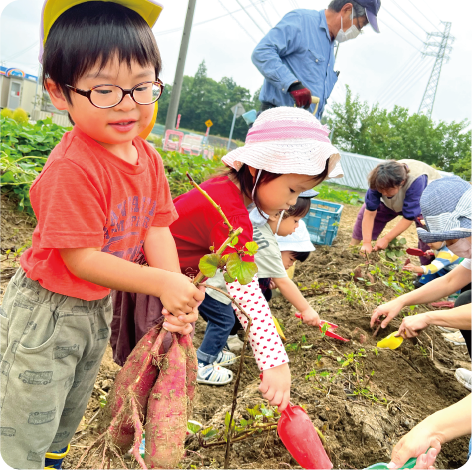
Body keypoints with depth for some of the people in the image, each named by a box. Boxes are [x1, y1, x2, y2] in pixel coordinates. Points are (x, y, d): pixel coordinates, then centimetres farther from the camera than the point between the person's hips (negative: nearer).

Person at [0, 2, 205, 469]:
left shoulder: (148, 159, -6)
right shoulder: (72, 168, -31)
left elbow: (157, 229, -8)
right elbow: (80, 259, -29)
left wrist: (176, 297, -20)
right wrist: (161, 283, -29)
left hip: (97, 307, 8)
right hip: (47, 312, -7)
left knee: (70, 413, 30)